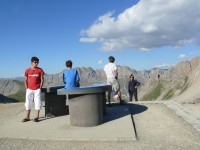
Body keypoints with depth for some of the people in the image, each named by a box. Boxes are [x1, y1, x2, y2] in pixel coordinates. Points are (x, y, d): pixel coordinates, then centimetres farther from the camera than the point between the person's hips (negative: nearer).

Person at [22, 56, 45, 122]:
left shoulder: (40, 70, -3)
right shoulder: (27, 71, 2)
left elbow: (42, 80, -1)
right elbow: (25, 80, 9)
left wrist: (40, 88, -6)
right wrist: (26, 88, 2)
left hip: (37, 90, -2)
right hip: (29, 90, 2)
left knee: (37, 102, 0)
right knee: (28, 103, 6)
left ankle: (37, 117, 8)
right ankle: (27, 117, 15)